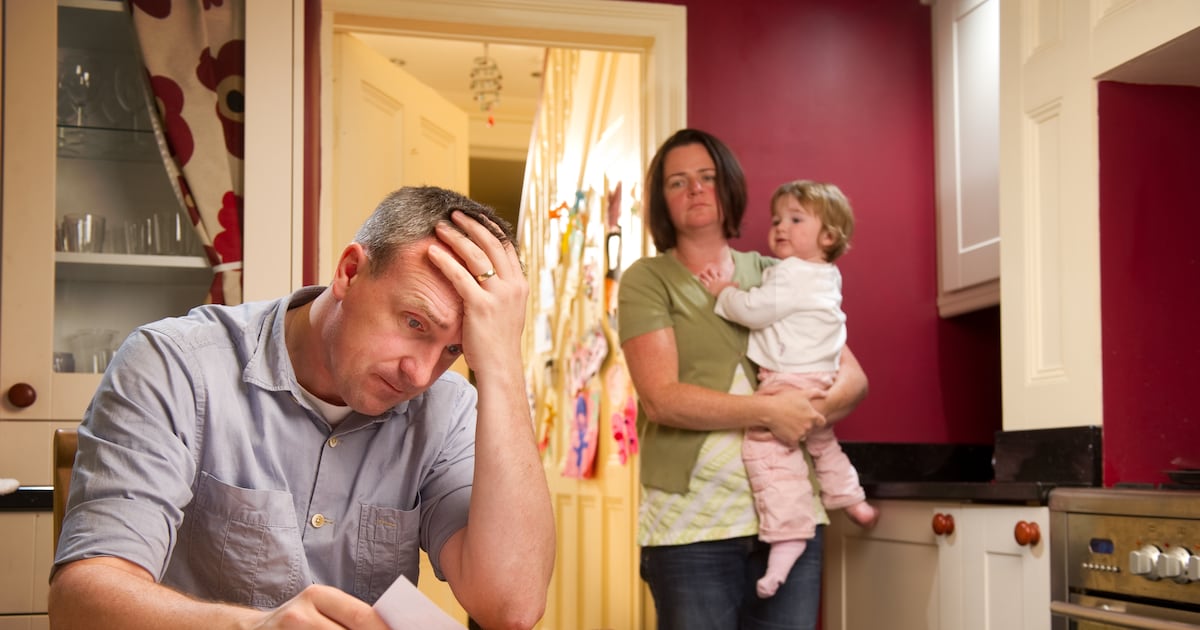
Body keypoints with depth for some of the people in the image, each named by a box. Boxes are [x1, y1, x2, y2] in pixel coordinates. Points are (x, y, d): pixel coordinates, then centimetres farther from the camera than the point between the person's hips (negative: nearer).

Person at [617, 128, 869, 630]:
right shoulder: (647, 279, 3)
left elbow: (853, 377, 12)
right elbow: (660, 398, -10)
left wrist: (812, 409, -9)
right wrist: (769, 411, -13)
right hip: (692, 521, -3)